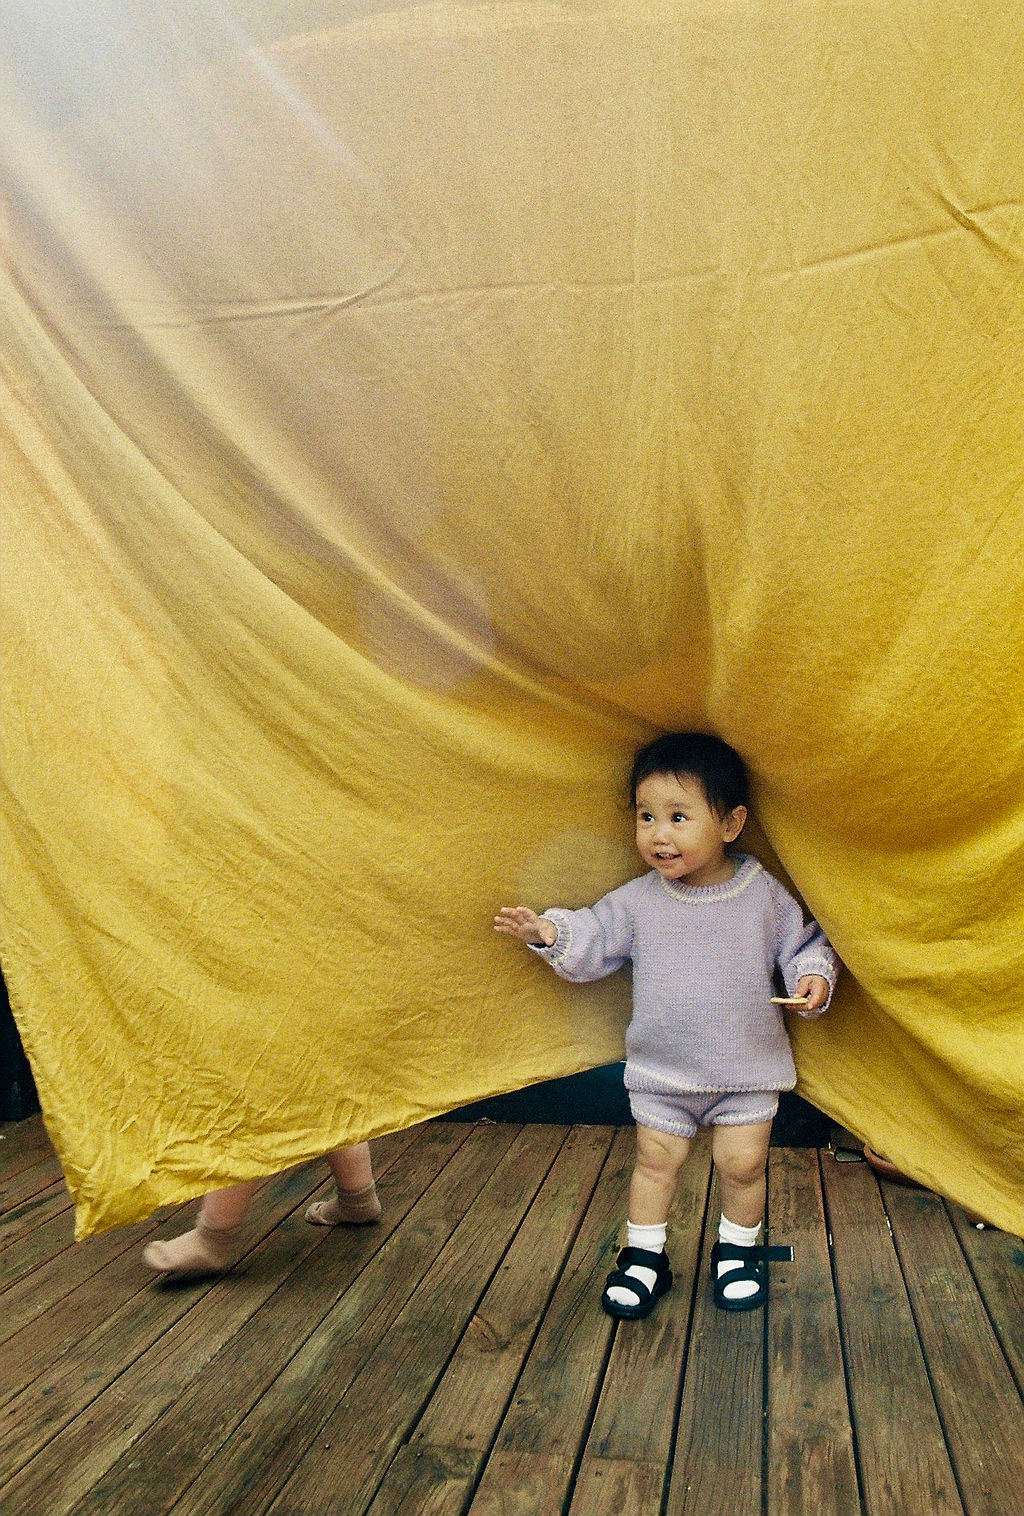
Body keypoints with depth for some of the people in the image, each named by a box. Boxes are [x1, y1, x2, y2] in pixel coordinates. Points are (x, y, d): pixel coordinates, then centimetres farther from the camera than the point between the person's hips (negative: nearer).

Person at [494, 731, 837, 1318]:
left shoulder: (766, 895, -11)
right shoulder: (636, 901, -9)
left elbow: (803, 942, -1)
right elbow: (595, 939, -4)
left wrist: (814, 976, -20)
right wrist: (551, 933, -21)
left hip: (749, 1067, -1)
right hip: (661, 1069, 1)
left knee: (743, 1162, 6)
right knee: (656, 1159, 11)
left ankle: (738, 1251, 33)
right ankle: (644, 1256, 30)